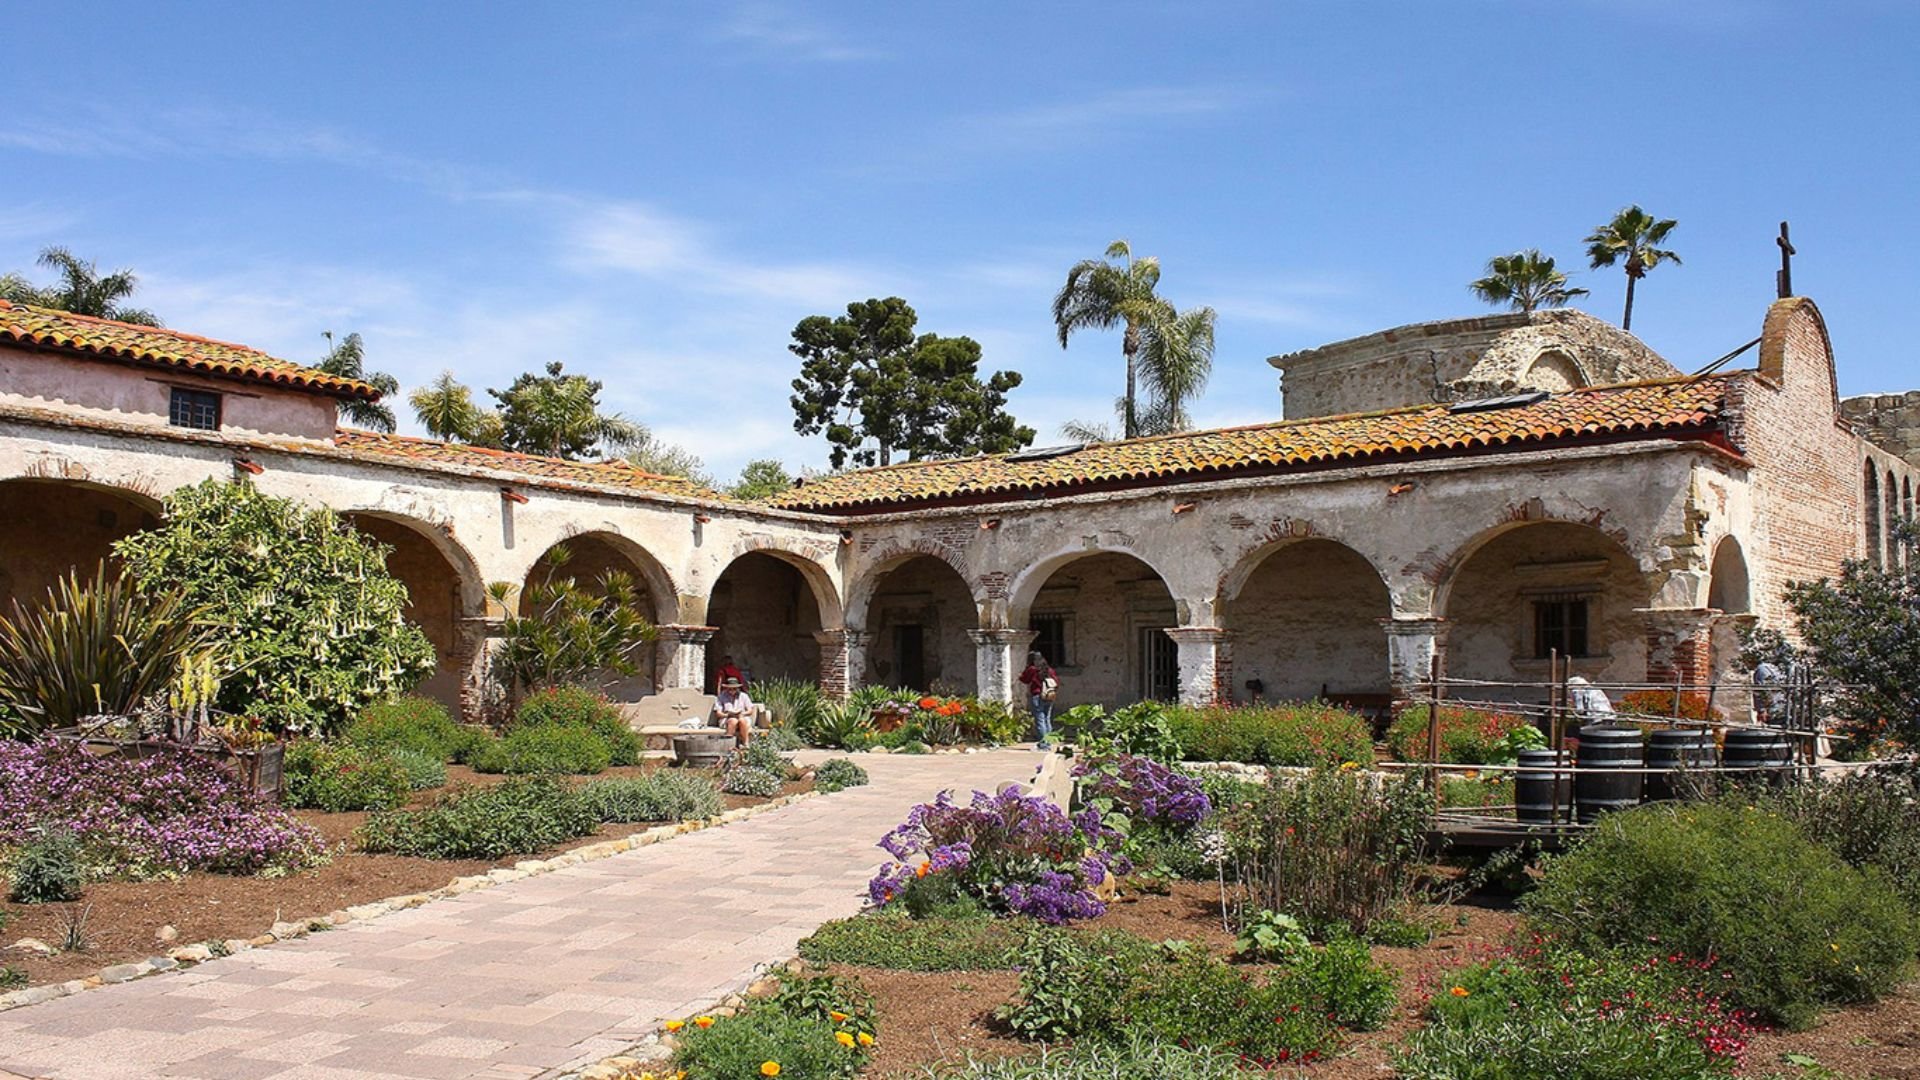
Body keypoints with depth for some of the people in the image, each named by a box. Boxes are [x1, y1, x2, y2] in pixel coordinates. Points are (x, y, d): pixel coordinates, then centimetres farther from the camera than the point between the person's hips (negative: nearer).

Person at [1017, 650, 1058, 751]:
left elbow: (1023, 680, 3)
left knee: (1040, 721, -4)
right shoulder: (1049, 669, 8)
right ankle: (1049, 743, 16)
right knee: (1047, 720, 13)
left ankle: (1044, 743, -8)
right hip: (1049, 698, 6)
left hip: (1037, 697, -6)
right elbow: (1057, 681, 12)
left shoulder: (1032, 669, -8)